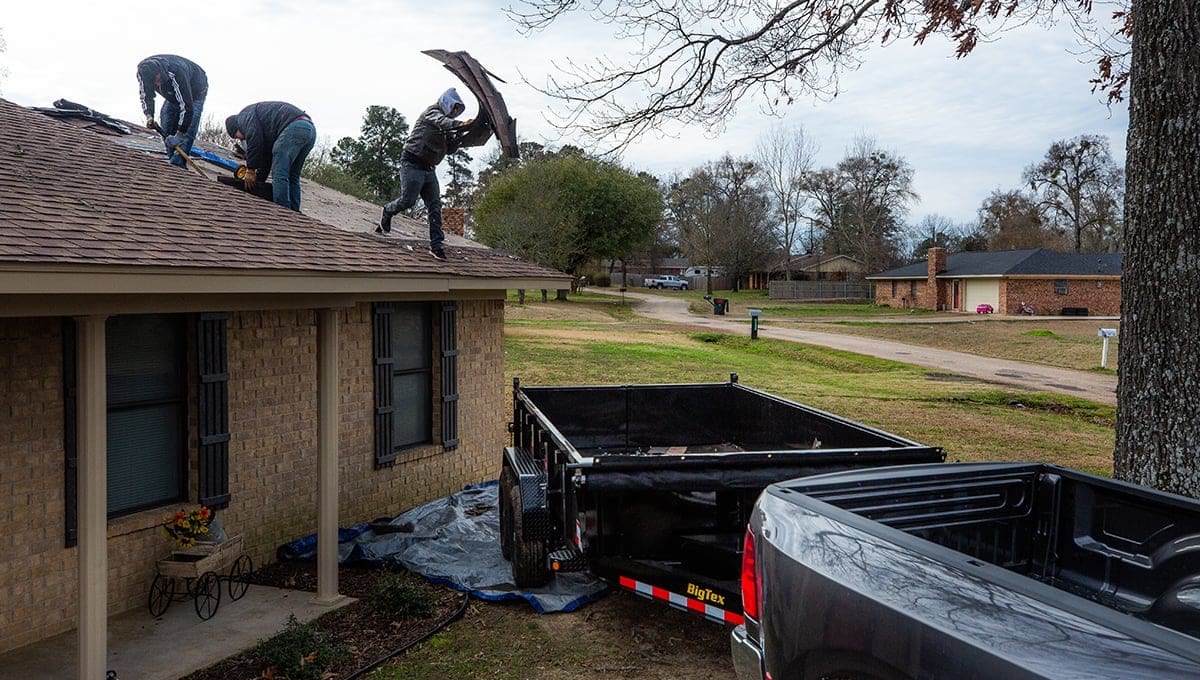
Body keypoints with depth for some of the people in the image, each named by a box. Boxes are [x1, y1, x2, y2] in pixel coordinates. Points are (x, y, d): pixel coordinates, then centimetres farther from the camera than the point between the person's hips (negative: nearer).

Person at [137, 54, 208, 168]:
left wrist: (179, 135, -38)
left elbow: (186, 106, -41)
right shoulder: (143, 71, -26)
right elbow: (145, 96, -9)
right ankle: (172, 158, 7)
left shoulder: (176, 73, -44)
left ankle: (178, 162, -21)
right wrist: (149, 116, -29)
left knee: (188, 128, -21)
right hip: (173, 93, 7)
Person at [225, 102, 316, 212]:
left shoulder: (245, 116, 11)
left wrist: (250, 170, 4)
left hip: (294, 128, -10)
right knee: (292, 178, 13)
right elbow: (267, 150, 35)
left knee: (279, 175, -8)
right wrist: (259, 177, 33)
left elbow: (254, 142, -3)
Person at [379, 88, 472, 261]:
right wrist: (460, 124, -45)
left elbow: (449, 149, 17)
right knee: (408, 201, -11)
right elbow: (442, 122, -27)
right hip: (413, 163, -8)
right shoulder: (432, 112, -4)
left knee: (435, 206, -3)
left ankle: (436, 244, -5)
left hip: (429, 169, 8)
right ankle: (387, 211, 23)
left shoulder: (445, 129, 21)